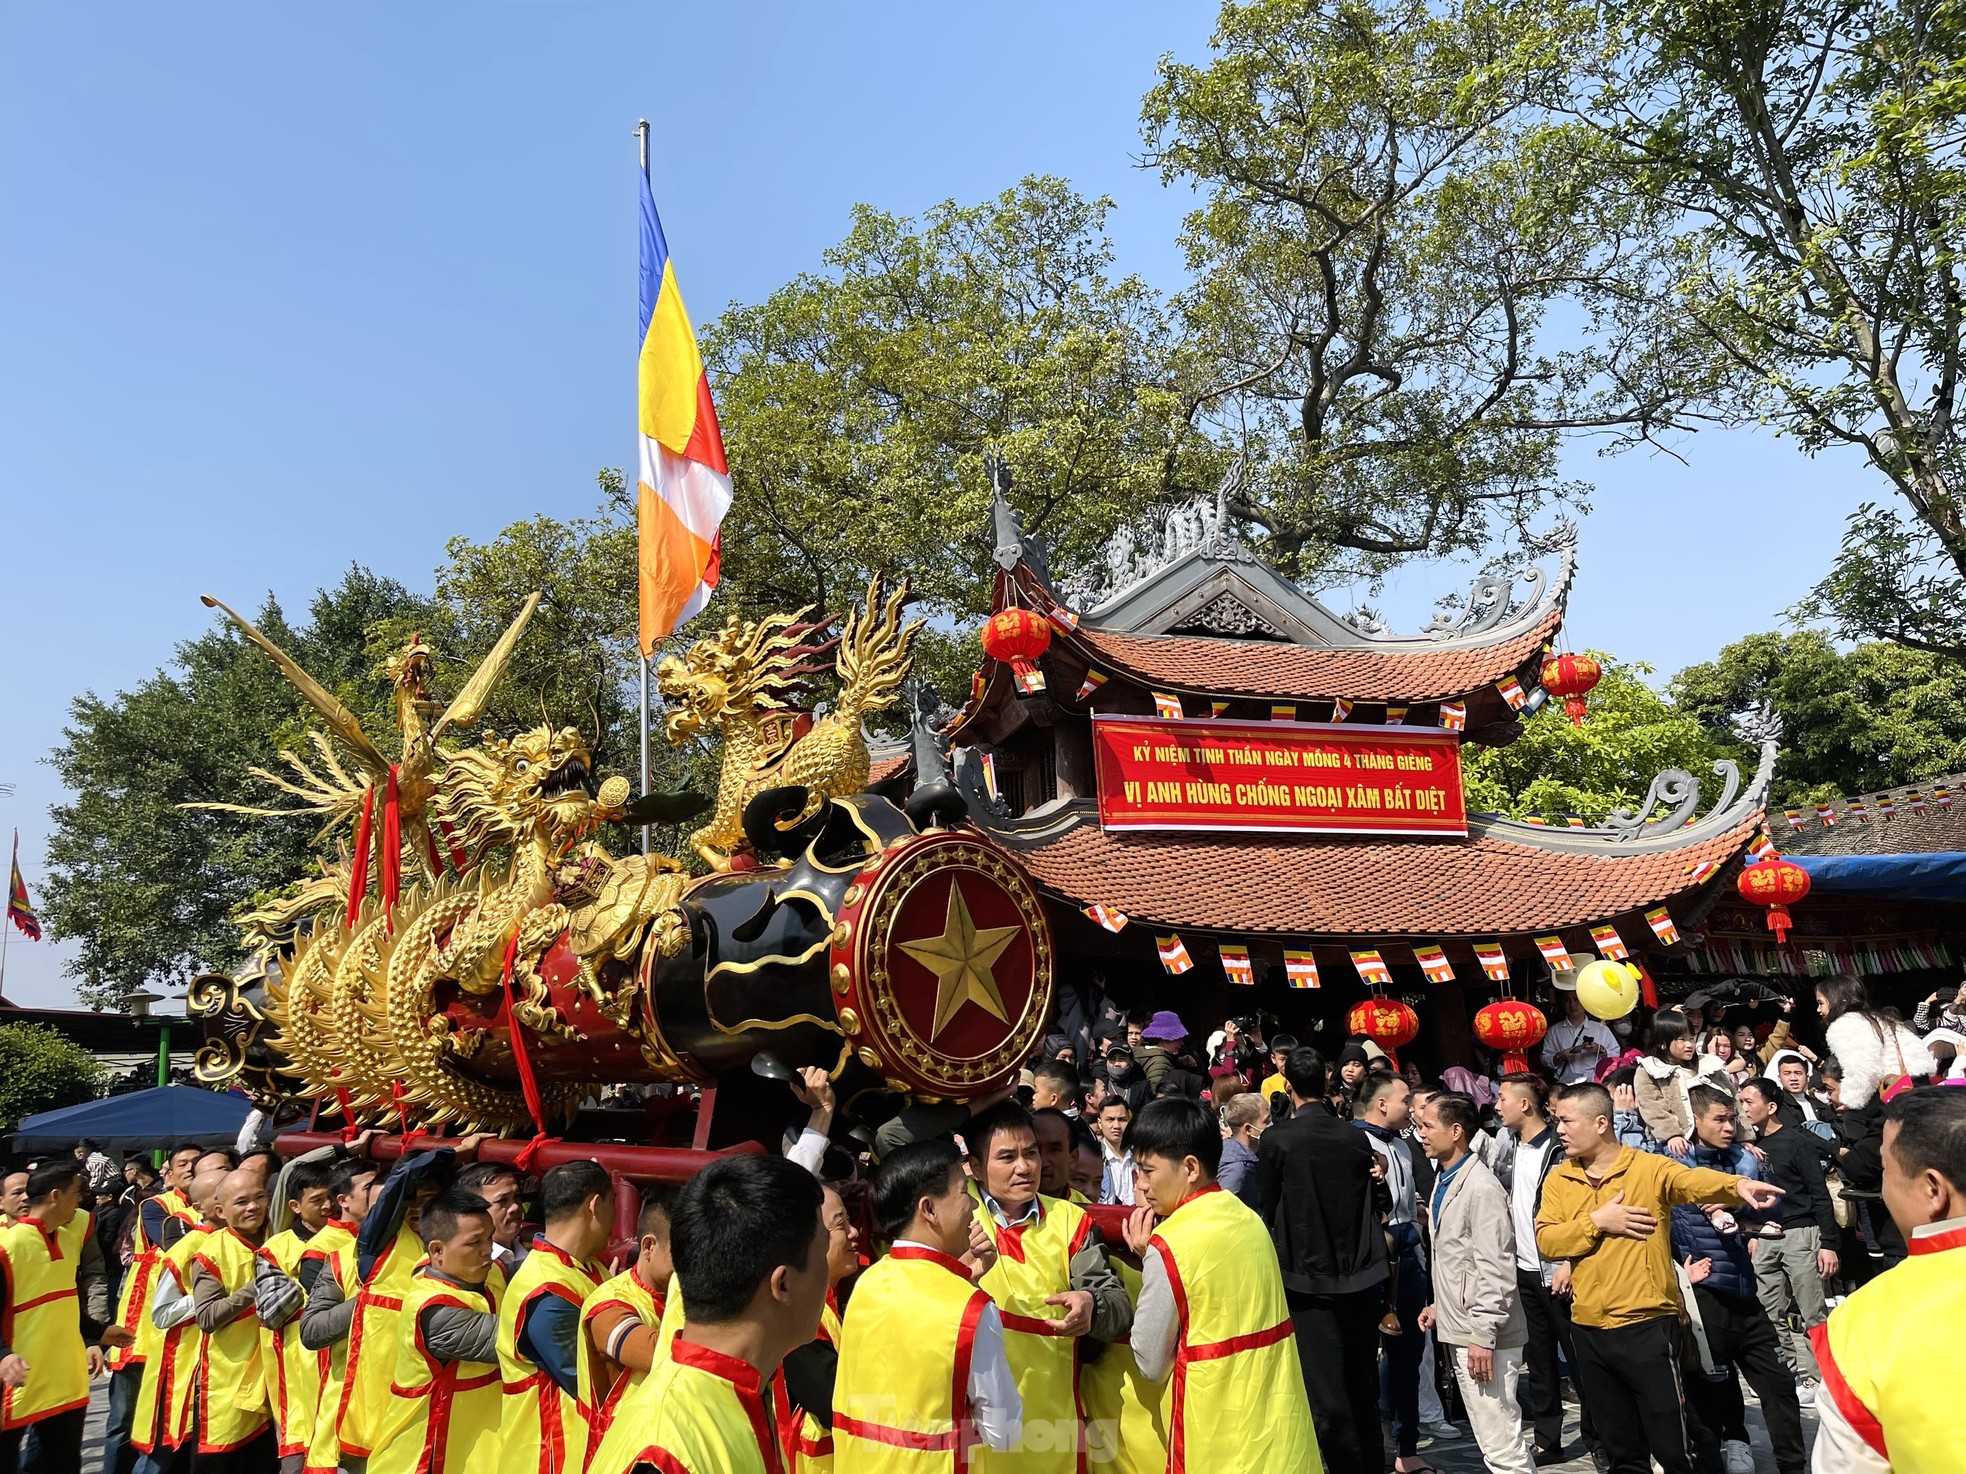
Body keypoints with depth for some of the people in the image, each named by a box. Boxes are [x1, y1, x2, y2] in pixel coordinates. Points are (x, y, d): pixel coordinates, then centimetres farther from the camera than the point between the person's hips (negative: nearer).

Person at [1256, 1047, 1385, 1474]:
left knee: (1326, 1389, 1)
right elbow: (1373, 1206, 9)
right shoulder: (1356, 1138, -2)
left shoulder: (1275, 1141, -11)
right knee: (1363, 1381, 17)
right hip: (1361, 1275, 4)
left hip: (1308, 1276, -4)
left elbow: (1267, 1212, -2)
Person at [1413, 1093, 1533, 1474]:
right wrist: (1440, 1305, 15)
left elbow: (1495, 1270, -21)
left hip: (1483, 1336, -10)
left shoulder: (1482, 1188, -18)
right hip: (1457, 1329, 10)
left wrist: (1484, 1335, -21)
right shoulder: (1443, 1179, 11)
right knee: (1493, 1440, 16)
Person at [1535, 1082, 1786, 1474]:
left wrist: (1737, 1185, -46)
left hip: (1646, 1326, -4)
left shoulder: (1649, 1168, -7)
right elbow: (1546, 1241, -3)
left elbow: (1695, 1180, -26)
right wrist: (1596, 1222, -14)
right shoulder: (1559, 1180, 6)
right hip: (1588, 1330, 5)